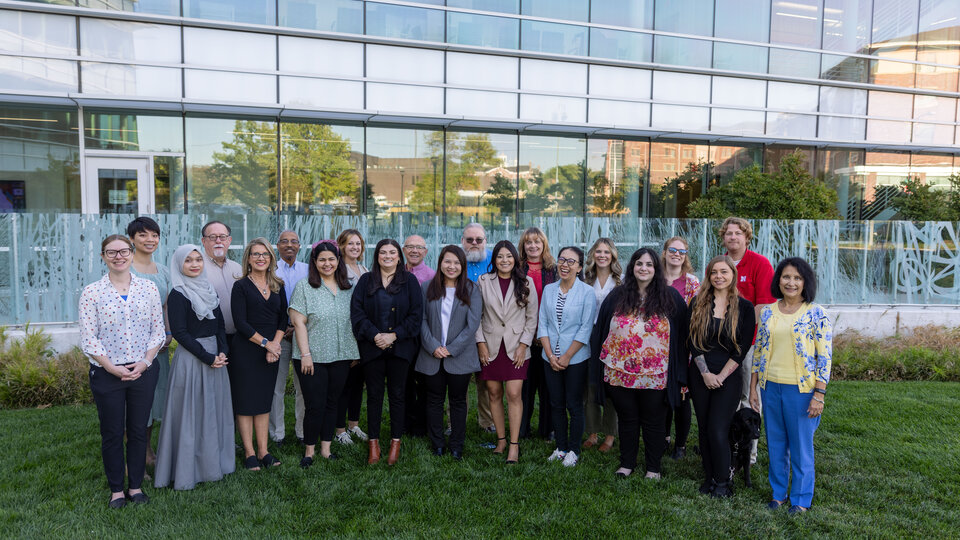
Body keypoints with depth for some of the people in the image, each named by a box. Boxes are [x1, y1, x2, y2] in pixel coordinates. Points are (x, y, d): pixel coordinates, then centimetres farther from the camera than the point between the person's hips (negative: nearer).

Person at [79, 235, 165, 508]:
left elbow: (158, 331, 3)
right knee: (112, 433, 9)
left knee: (139, 430, 10)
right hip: (106, 373, -1)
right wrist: (112, 367, -13)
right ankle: (116, 489, 24)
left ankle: (136, 486, 25)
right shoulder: (91, 292, -4)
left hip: (143, 371, 2)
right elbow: (88, 338, -6)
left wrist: (145, 362, -8)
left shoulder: (149, 288, 1)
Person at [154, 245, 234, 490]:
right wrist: (207, 357, -16)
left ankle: (213, 462, 23)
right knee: (192, 414, -1)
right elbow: (180, 333, -14)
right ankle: (188, 470, 11)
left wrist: (222, 352, -4)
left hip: (215, 356, 7)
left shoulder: (209, 291, 11)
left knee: (215, 410, 11)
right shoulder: (177, 295, -8)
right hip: (190, 359, -7)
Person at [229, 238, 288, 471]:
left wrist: (275, 342, -7)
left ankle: (263, 451, 17)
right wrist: (265, 342, -13)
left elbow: (284, 317, 7)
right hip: (245, 351, -4)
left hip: (271, 351, 4)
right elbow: (240, 322, -11)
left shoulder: (278, 286, 9)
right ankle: (249, 453, 12)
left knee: (264, 401, 9)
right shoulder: (241, 286, -4)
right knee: (246, 402, 2)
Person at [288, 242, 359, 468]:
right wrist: (305, 354, -13)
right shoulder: (304, 287, -4)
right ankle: (309, 450, 16)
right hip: (313, 357, -4)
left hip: (341, 356, 4)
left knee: (332, 403, 11)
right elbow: (298, 322, -8)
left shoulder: (348, 288, 9)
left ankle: (326, 448, 23)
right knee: (315, 406, -1)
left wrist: (353, 352, 8)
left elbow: (353, 320, 14)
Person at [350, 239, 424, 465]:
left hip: (400, 347, -1)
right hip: (372, 347, 1)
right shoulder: (366, 281, 7)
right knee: (374, 395, 5)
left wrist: (394, 335, -10)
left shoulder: (409, 281, 4)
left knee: (397, 394, 4)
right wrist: (375, 335, -12)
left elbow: (416, 314, -1)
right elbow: (356, 312, 0)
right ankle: (373, 443, 15)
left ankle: (396, 442, 16)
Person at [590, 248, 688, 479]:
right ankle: (627, 463, 30)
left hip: (654, 376, -1)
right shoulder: (618, 296, 3)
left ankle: (653, 467, 26)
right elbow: (600, 329, 7)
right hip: (619, 373, 2)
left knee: (652, 422, 10)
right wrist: (601, 364, 4)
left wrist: (679, 371, -2)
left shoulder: (670, 297, -1)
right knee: (627, 419, 14)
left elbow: (682, 333, 1)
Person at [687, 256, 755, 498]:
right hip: (700, 375, 3)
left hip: (728, 376, -2)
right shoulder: (699, 303, 4)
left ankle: (723, 482, 11)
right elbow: (693, 341, 1)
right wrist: (705, 373, -7)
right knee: (704, 428, 8)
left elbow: (742, 348, -4)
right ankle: (709, 477, 23)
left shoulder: (744, 307, -1)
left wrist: (721, 375, -9)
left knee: (718, 430, -7)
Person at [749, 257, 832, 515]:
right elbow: (758, 351, 10)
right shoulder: (767, 312, 6)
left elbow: (825, 357, -8)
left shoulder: (816, 313, -6)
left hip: (801, 389, -4)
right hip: (771, 387, 4)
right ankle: (779, 492, 30)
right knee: (775, 445, 14)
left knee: (801, 446, 7)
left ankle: (801, 499, 24)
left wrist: (819, 395, -12)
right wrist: (753, 388, 8)